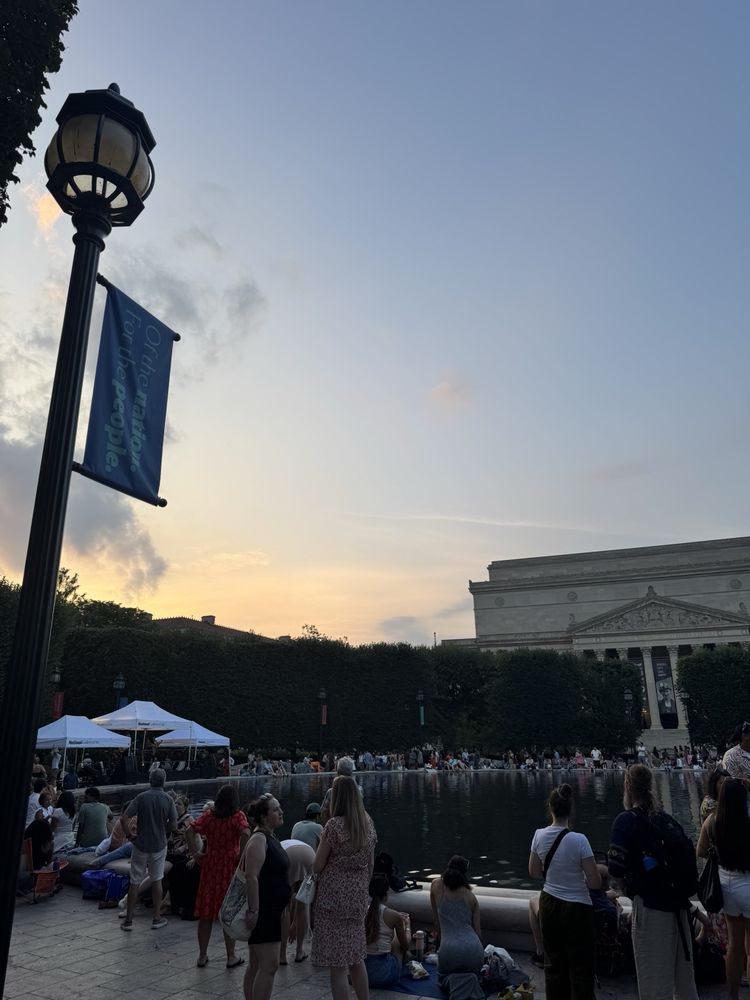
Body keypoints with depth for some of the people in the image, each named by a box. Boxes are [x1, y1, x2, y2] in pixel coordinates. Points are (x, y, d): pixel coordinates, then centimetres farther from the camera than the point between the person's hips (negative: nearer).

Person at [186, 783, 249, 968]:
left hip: (210, 864, 3)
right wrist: (241, 855, -15)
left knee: (206, 912, 13)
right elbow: (245, 833, -26)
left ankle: (202, 956, 23)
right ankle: (231, 957, 19)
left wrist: (194, 852, -3)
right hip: (230, 867, -3)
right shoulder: (238, 816, -9)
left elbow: (189, 830, -9)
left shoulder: (208, 814, 1)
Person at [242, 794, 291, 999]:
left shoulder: (271, 837, 11)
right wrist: (253, 910, -27)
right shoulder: (259, 839, -19)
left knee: (257, 964, 16)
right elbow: (251, 877, -25)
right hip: (262, 911, -10)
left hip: (272, 910, 10)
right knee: (269, 965, -8)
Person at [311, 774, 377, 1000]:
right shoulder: (368, 823, 1)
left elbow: (317, 866, -12)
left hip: (333, 897, -6)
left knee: (337, 963, 4)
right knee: (356, 956, 21)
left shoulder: (334, 825, -16)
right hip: (357, 897, 6)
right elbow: (371, 864, 9)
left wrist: (321, 844, 5)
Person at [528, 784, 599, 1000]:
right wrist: (579, 878, 3)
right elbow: (595, 883, -18)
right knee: (581, 969, 9)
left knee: (553, 963, 19)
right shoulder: (579, 840, -22)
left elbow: (534, 872, 4)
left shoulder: (539, 836, -9)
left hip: (549, 904, 4)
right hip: (577, 909, -4)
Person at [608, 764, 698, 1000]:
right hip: (679, 906, 6)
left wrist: (627, 880, 3)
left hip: (651, 908, -6)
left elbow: (615, 869, -18)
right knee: (684, 978, 20)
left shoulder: (626, 820, -11)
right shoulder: (667, 819, 6)